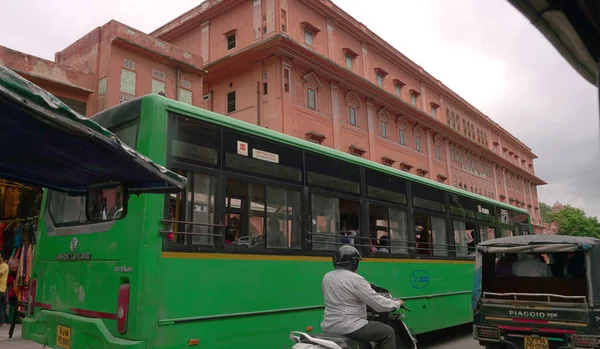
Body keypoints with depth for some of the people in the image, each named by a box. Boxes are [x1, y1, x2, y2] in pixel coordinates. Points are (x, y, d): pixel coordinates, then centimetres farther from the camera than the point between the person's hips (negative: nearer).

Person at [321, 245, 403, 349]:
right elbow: (379, 303, -14)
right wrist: (397, 303, 4)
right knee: (388, 332, 6)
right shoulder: (355, 279, -16)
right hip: (348, 327, -8)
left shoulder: (326, 277, 6)